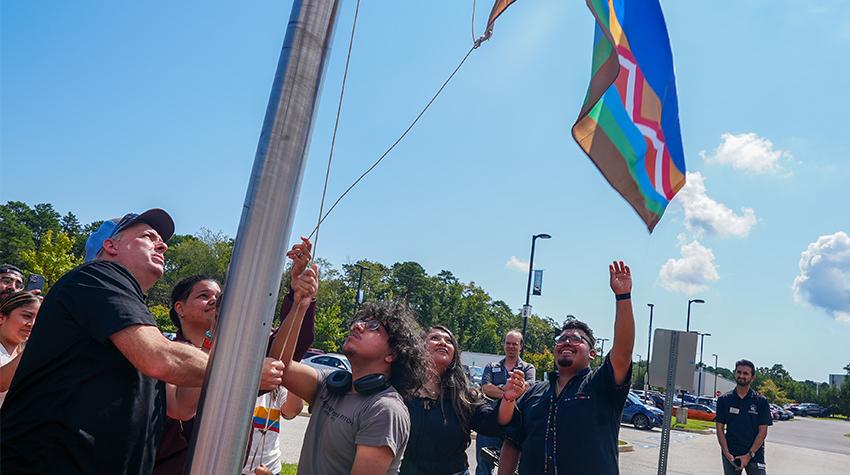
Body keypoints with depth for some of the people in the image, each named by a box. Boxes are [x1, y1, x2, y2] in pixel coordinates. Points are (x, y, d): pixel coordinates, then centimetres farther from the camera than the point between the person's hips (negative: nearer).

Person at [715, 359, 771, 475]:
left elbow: (763, 431, -4)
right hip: (730, 455, 2)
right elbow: (720, 428, 2)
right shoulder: (724, 400, 3)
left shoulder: (761, 401, 0)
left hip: (754, 455, -1)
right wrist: (726, 453, -9)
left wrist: (749, 455, -10)